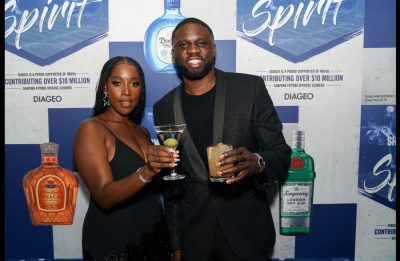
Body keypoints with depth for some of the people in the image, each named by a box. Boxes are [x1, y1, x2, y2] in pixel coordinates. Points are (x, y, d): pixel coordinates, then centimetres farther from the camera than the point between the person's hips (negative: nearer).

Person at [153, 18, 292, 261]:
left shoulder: (250, 87, -7)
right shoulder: (164, 108, 1)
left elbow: (281, 152, -5)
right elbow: (171, 184, 7)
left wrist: (257, 162, -27)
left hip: (246, 232, -2)